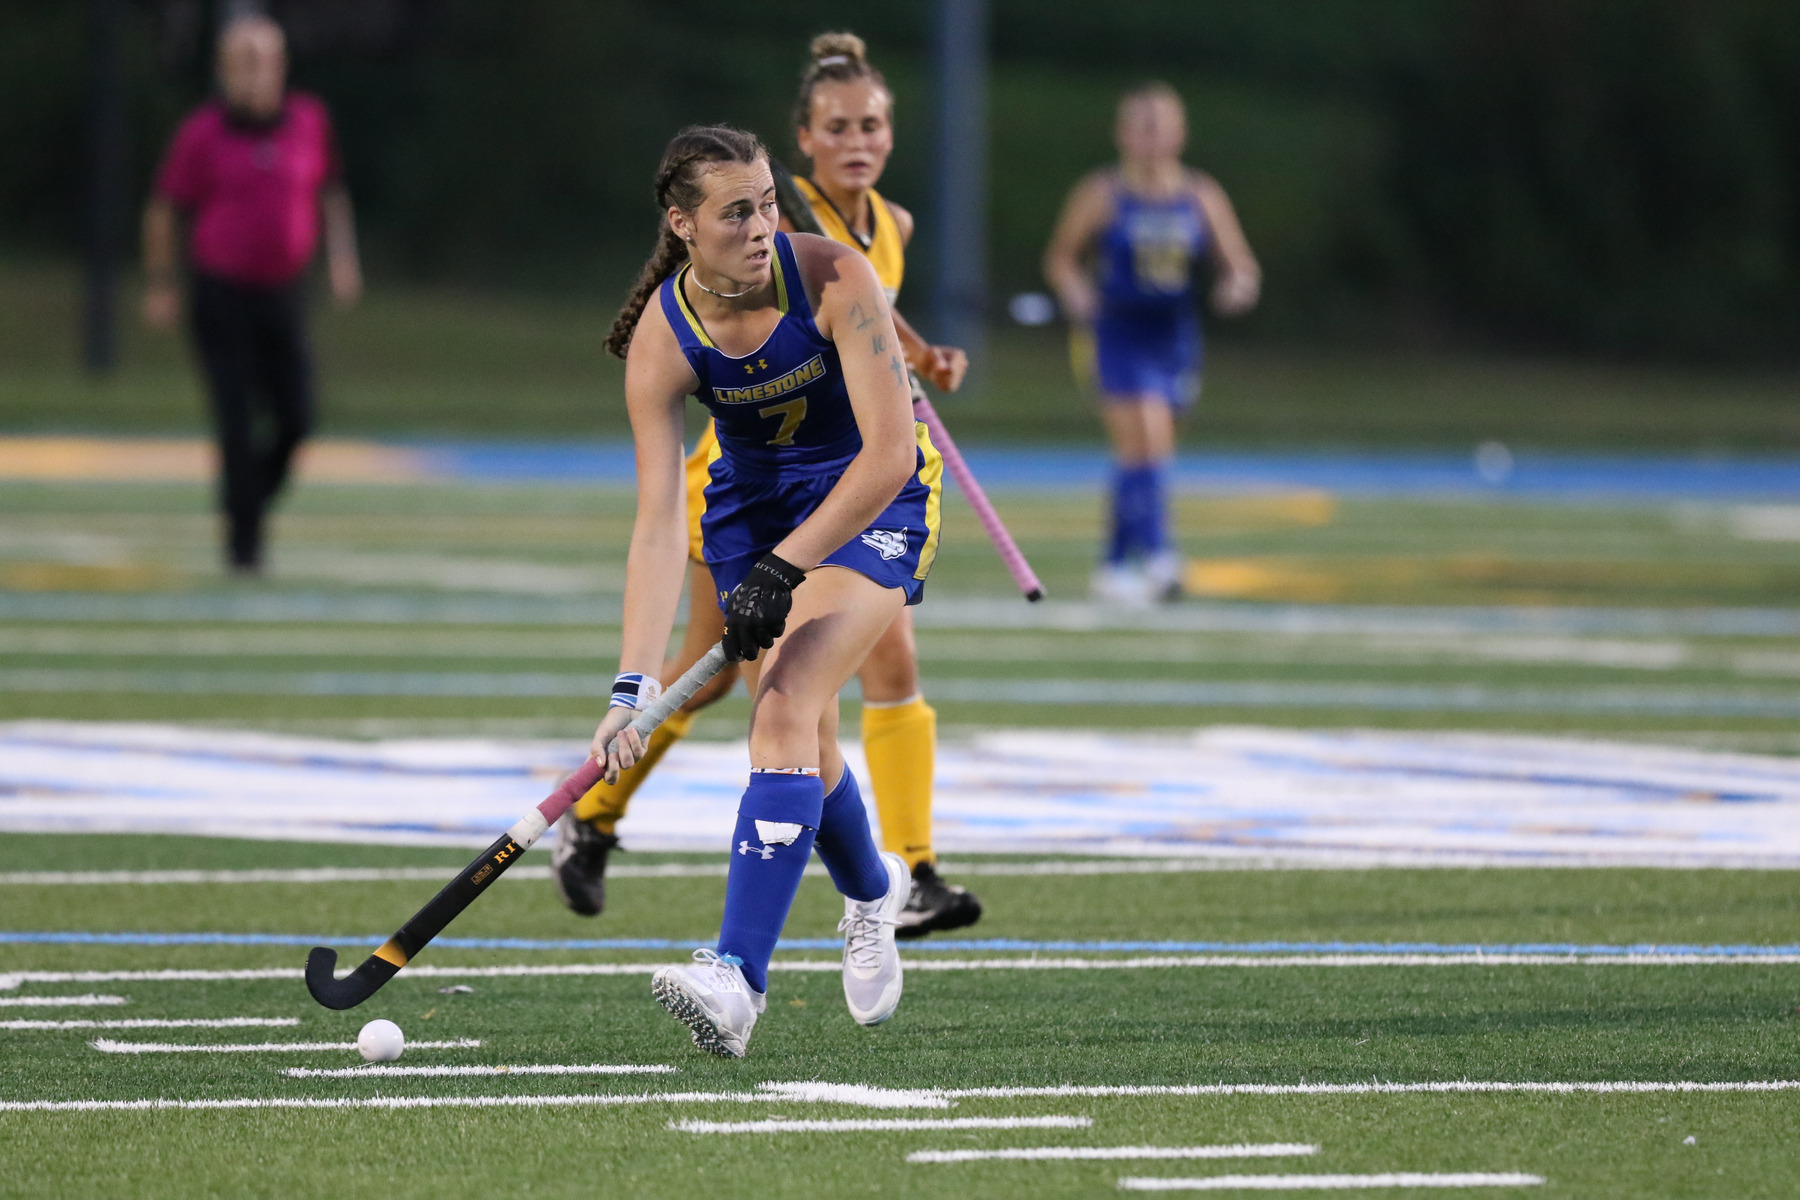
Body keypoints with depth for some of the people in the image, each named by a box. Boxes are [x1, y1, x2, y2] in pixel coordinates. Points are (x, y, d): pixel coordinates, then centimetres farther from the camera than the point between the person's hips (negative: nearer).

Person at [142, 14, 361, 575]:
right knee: (237, 419, -8)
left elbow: (329, 190, 14)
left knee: (296, 419, -2)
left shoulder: (308, 120, -1)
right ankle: (243, 536, 4)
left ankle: (253, 495, 26)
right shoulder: (202, 132, -10)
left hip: (281, 295, 3)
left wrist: (342, 256, 4)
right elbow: (164, 208, -1)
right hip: (219, 293, -3)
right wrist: (159, 287, 0)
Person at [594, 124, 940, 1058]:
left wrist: (782, 569, -30)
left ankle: (738, 978, -30)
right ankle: (871, 890, 42)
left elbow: (889, 454, -26)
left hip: (872, 498, -4)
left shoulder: (833, 279, -27)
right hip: (751, 498, 4)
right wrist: (633, 686, -32)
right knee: (798, 742, 6)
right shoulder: (661, 340, -20)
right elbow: (658, 523, -23)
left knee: (787, 707, -22)